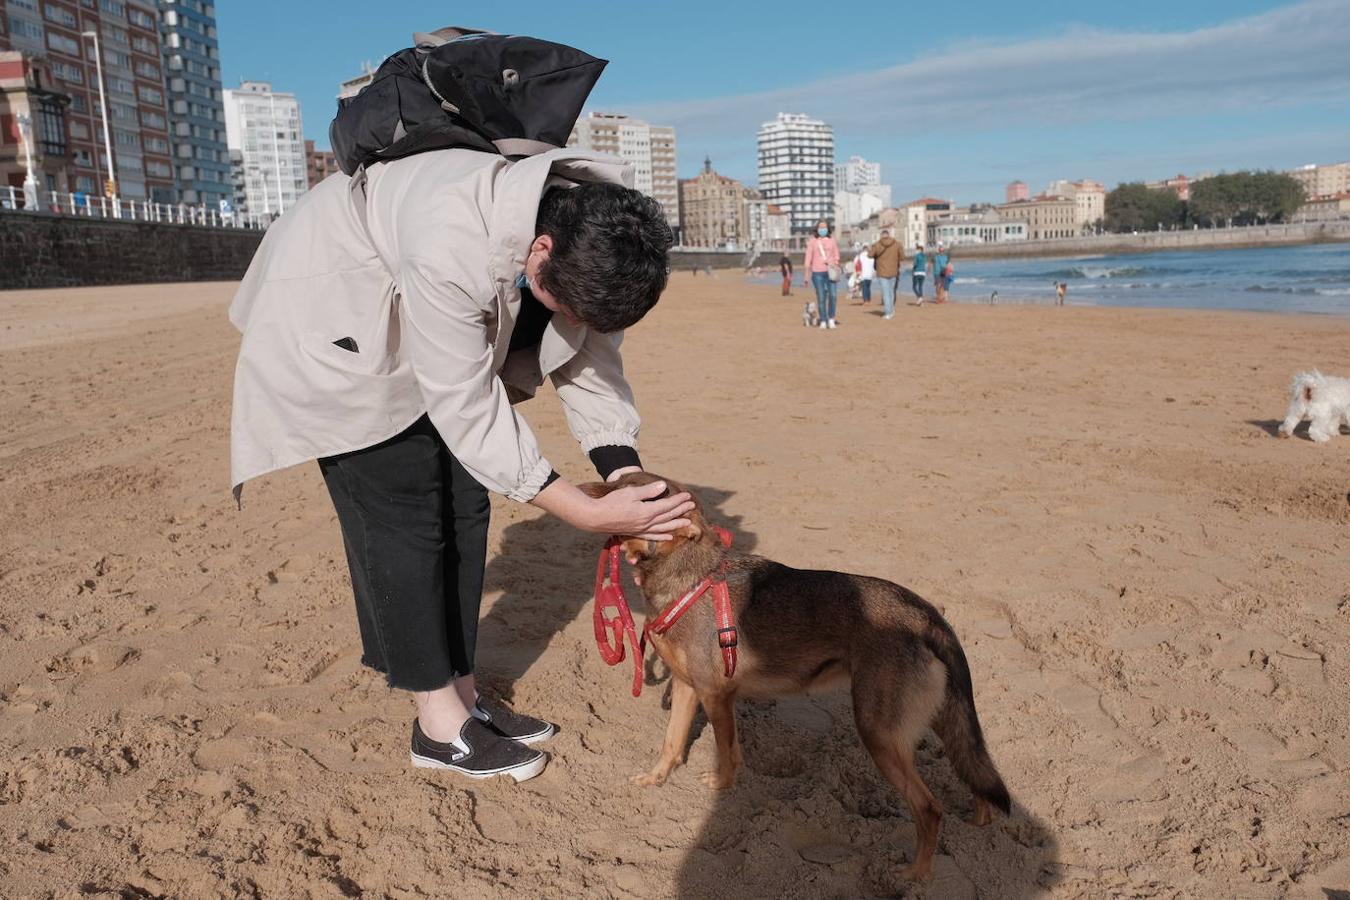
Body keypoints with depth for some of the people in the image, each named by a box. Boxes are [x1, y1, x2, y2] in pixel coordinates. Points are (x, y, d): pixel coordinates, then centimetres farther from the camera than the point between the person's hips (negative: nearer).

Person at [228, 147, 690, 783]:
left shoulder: (603, 227, -22)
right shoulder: (451, 250, -43)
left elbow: (588, 353, -11)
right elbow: (467, 413, -34)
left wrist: (625, 474, -21)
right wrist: (589, 515, -34)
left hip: (421, 318, 7)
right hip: (336, 302, -6)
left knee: (463, 503, 2)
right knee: (402, 511, -10)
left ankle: (461, 688, 15)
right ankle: (439, 722, 2)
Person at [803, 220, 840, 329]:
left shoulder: (832, 241, 10)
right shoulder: (812, 242, 6)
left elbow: (836, 257, 15)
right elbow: (808, 259, 7)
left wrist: (835, 265, -6)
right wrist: (806, 276, 4)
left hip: (830, 272, 1)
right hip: (817, 273, -1)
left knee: (833, 296, -13)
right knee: (821, 298, -2)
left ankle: (831, 319, 3)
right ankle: (823, 321, 8)